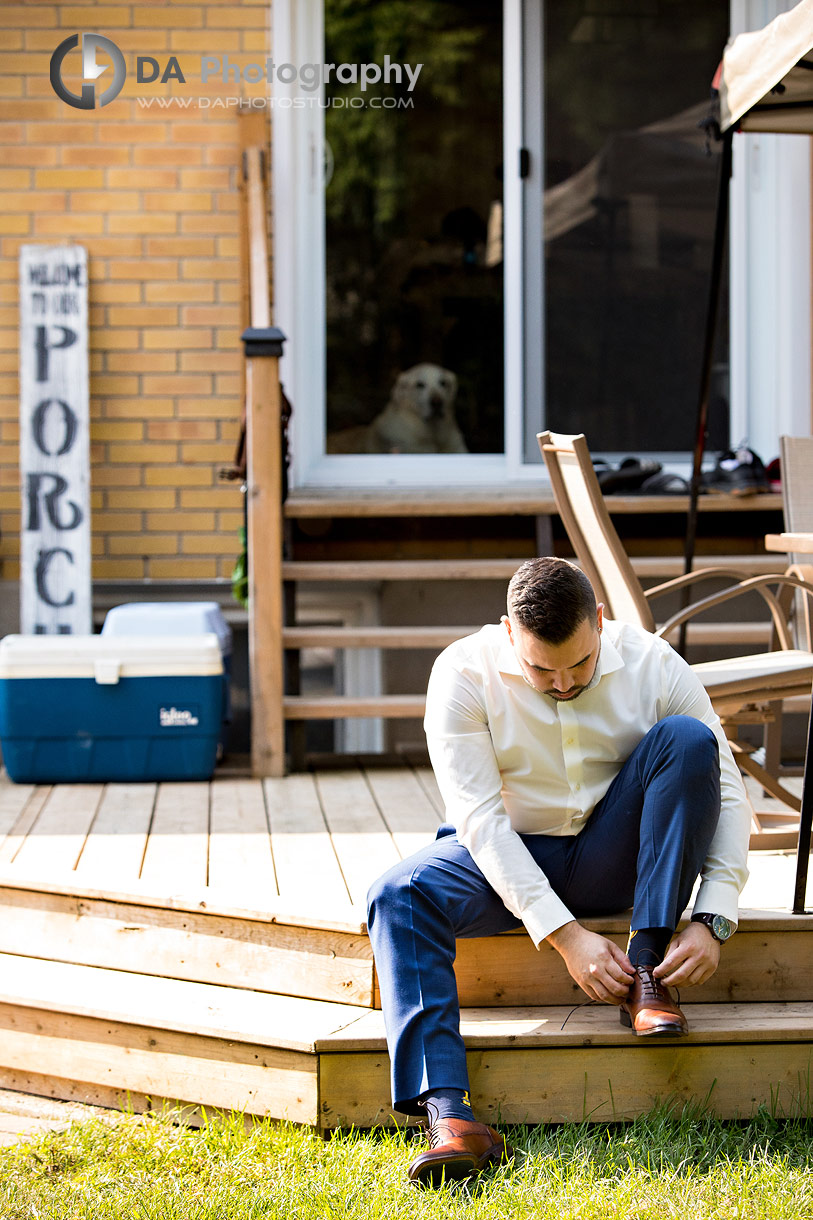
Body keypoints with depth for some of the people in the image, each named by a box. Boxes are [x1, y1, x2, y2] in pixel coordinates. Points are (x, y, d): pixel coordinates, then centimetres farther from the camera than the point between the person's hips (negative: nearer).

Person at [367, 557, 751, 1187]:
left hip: (612, 860, 1)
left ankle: (647, 972, -22)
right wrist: (565, 935, -32)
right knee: (398, 895, -31)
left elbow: (728, 793, -11)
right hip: (506, 859, -1)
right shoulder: (464, 673, -18)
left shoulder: (653, 664, -13)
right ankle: (449, 1113, -45)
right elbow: (479, 819, -23)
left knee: (688, 738, -25)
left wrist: (713, 921, -25)